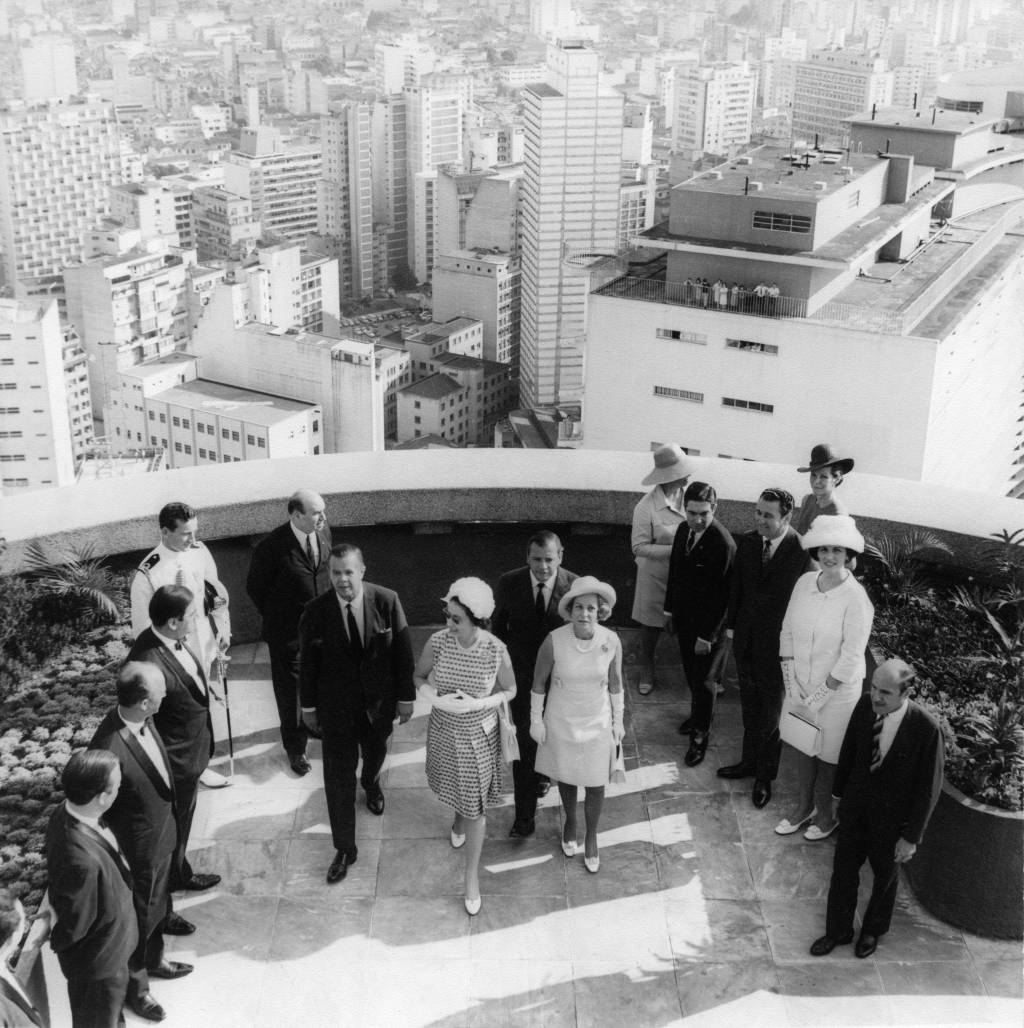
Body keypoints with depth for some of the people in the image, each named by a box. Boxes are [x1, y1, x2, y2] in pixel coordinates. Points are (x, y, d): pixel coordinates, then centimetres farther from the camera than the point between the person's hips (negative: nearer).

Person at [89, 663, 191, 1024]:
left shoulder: (144, 721, -13)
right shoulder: (110, 747, -37)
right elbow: (98, 812, -24)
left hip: (162, 835, 7)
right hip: (138, 849, -7)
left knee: (158, 905, 29)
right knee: (139, 916, 17)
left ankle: (154, 959, 54)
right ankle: (135, 983, 41)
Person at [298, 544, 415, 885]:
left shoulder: (387, 601, -17)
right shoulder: (315, 611, -17)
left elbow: (402, 652, -7)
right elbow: (307, 662, -5)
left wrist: (406, 697, -3)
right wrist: (308, 706, 2)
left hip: (379, 703, 2)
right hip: (336, 707, -1)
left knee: (375, 753, 27)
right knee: (338, 777, 2)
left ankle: (370, 783, 64)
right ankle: (344, 849, 16)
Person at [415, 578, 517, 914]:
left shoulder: (496, 651, -25)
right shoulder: (438, 641, -21)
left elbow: (509, 690, -7)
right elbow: (420, 677, -3)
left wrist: (477, 704, -24)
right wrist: (437, 699, -23)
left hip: (479, 736, -2)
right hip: (444, 732, 2)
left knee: (475, 807, 10)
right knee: (453, 790, 28)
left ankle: (472, 876, 30)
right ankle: (459, 817, 64)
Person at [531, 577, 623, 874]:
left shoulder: (611, 641, -19)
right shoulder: (554, 641, -24)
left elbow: (615, 683, -3)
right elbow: (539, 682, -9)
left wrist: (618, 721, 5)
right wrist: (536, 720, -2)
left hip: (597, 723, 1)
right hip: (561, 723, 0)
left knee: (596, 785, 10)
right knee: (566, 777, 21)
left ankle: (591, 836, 37)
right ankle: (570, 822, 51)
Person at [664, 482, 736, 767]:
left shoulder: (723, 545, -27)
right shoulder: (684, 531, -4)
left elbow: (722, 595, -23)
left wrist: (707, 636, -18)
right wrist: (669, 609, 15)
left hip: (709, 625, -7)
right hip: (684, 617, 7)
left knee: (704, 680, 8)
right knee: (691, 672, 22)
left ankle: (700, 735, 24)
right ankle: (698, 713, 44)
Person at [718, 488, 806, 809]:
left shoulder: (801, 553, -21)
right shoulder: (747, 542, -3)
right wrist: (731, 624, 11)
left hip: (777, 646, -5)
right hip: (746, 639, 5)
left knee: (770, 714, 11)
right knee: (749, 707, 21)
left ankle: (765, 777, 26)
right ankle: (750, 761, 39)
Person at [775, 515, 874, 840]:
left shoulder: (856, 599, -21)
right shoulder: (805, 582, -6)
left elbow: (850, 659, -19)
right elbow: (788, 633, 1)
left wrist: (816, 698, -15)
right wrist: (792, 685, -5)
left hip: (837, 692, -4)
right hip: (801, 686, 5)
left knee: (827, 754, 11)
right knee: (802, 747, 18)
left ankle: (825, 814, 34)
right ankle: (803, 807, 40)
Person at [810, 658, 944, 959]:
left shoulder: (926, 728, -30)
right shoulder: (865, 705, -18)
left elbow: (929, 787, -18)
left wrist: (911, 837, -13)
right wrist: (838, 793, 13)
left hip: (890, 821, -3)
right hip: (856, 809, 3)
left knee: (885, 876, 22)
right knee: (843, 870, 17)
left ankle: (873, 929, 49)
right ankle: (838, 931, 41)